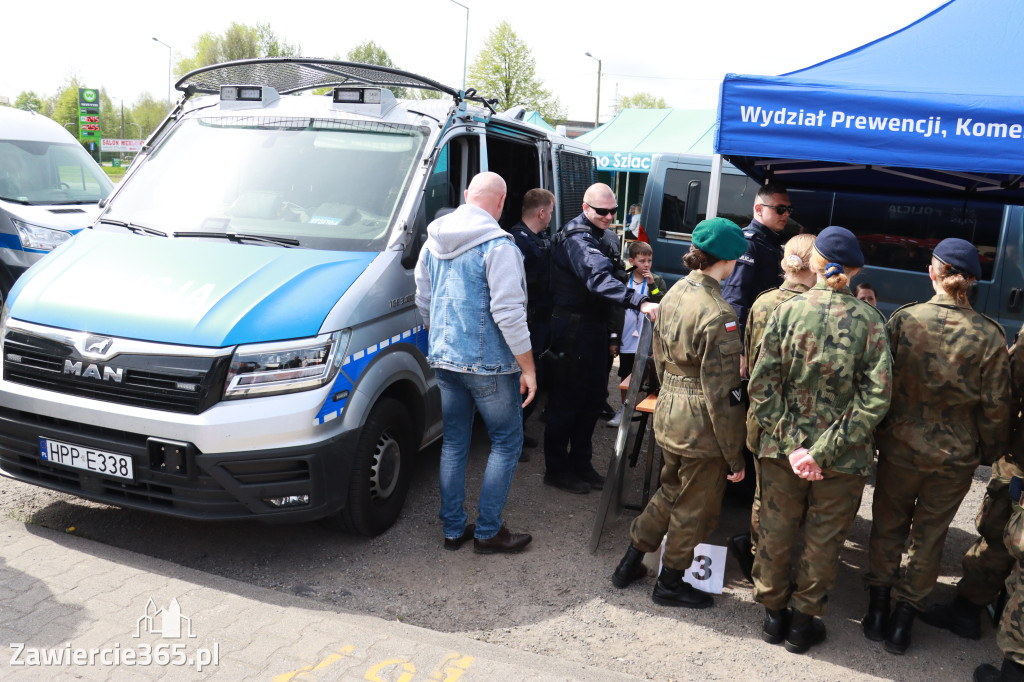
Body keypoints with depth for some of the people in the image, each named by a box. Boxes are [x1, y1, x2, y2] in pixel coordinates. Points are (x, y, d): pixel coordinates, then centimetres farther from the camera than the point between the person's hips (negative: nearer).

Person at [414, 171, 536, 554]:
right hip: (488, 364, -7)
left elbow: (423, 303, 16)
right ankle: (488, 531, 13)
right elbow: (508, 313, -20)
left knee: (453, 443, 15)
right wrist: (528, 368, -14)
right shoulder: (498, 245, -15)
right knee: (507, 443, 8)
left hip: (444, 360, 7)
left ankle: (453, 529, 22)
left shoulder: (434, 241, 9)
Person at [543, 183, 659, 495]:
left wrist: (609, 334, 21)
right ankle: (556, 470, 11)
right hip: (573, 328, -10)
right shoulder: (577, 239, -18)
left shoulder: (597, 237, 17)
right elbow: (599, 279, -35)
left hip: (594, 327, 10)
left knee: (595, 396, 15)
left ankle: (580, 463, 27)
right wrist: (639, 301, -47)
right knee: (567, 399, -2)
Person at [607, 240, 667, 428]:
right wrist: (613, 340, 2)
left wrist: (652, 285, -16)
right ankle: (624, 409, 32)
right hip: (627, 341, 2)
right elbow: (615, 312, 4)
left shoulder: (657, 281, 1)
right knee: (626, 377, 15)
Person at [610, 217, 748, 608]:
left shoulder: (674, 294, 2)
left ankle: (631, 562, 36)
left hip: (668, 413, 8)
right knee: (695, 507, 13)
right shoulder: (718, 315, -23)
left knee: (670, 492, 26)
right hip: (702, 427, -8)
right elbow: (721, 395, -21)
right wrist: (735, 456, -13)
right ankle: (670, 583, 31)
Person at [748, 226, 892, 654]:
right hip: (844, 459, 0)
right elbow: (876, 397, -16)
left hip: (782, 449, 1)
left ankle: (773, 614, 35)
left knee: (775, 533, 18)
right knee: (822, 542, 17)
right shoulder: (869, 321, -10)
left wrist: (792, 442, -12)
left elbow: (762, 385, -14)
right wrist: (824, 451, -16)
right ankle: (802, 623, 32)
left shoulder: (786, 311, -10)